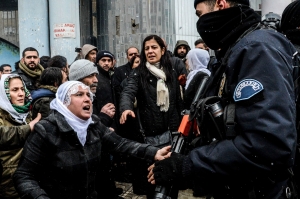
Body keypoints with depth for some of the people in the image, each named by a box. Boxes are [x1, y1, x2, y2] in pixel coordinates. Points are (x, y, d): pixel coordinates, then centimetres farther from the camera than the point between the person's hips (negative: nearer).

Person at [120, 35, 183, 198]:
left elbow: (178, 102, 12)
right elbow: (128, 92, -21)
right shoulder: (138, 73, -3)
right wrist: (126, 108, -42)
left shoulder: (171, 73, 8)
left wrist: (181, 126, 10)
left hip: (171, 130, 3)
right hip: (149, 132, -3)